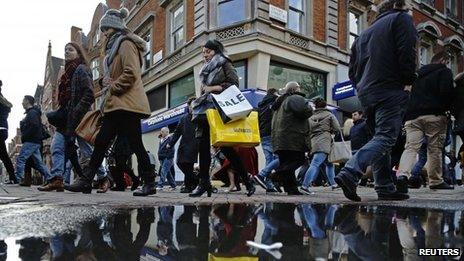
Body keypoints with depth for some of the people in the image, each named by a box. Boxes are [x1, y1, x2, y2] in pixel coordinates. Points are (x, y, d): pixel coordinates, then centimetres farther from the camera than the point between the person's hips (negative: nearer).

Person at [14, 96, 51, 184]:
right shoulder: (33, 112, 23)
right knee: (38, 162, 8)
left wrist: (24, 136, -16)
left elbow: (34, 126, -22)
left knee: (21, 159, -10)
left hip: (31, 141, -10)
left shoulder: (32, 113, -8)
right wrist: (24, 137, 13)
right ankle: (50, 178, 6)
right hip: (35, 141, 10)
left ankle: (17, 179, -13)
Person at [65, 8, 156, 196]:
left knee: (135, 144, -7)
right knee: (101, 142, 6)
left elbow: (131, 73, -18)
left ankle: (149, 184, 1)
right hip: (115, 105, 10)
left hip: (126, 104, -10)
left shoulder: (126, 44, -4)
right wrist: (107, 81, 7)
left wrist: (112, 87, -11)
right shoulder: (114, 48, 25)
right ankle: (85, 181, 10)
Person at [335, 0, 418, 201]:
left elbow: (352, 70, 22)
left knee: (380, 138, 10)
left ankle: (385, 188, 7)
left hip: (366, 94, 7)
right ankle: (349, 174, -30)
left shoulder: (364, 34, 27)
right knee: (385, 138, -13)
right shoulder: (401, 18, 8)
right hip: (391, 90, -7)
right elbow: (406, 52, -9)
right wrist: (408, 82, -4)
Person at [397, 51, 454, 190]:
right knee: (435, 148, 3)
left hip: (412, 116, 4)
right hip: (434, 116, -4)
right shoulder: (444, 71, 6)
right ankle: (436, 181, 9)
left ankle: (403, 174, -25)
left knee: (411, 147, -5)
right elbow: (446, 92, -8)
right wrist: (447, 108, 7)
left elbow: (410, 94, 21)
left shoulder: (419, 73, 24)